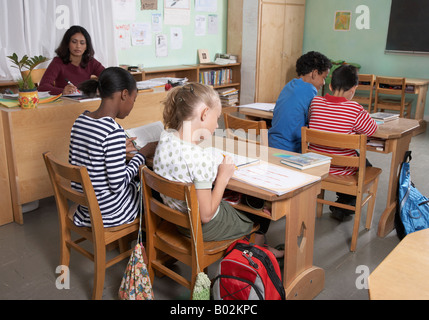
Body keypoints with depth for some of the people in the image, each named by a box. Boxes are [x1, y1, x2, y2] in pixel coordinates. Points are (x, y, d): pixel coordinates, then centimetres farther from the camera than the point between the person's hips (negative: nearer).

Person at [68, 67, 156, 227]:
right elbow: (118, 185, -24)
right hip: (109, 211, -8)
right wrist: (142, 154, -11)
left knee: (137, 180, 27)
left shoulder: (80, 120, -1)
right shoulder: (113, 131, -27)